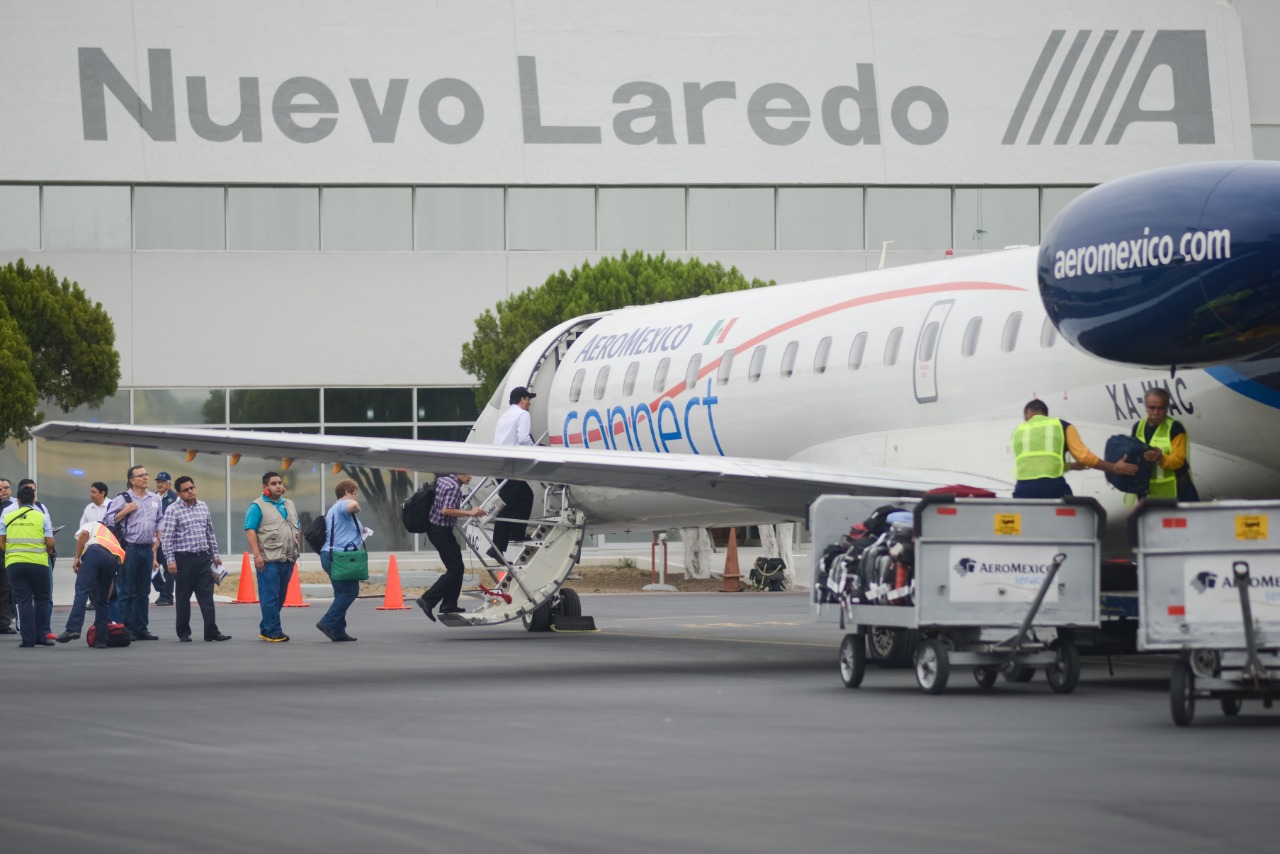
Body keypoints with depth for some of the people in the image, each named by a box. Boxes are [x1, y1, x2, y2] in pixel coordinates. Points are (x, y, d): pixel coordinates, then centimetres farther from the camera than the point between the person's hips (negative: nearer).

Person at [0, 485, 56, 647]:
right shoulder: (41, 517, 0)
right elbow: (50, 542, -4)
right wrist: (48, 551, 17)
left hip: (14, 563, 1)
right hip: (38, 562, -1)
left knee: (23, 600, 4)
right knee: (41, 599, 12)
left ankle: (28, 638, 0)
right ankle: (39, 635, 8)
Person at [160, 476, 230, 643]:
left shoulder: (203, 507, 11)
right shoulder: (173, 510, -6)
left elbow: (210, 533, 18)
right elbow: (166, 537, -10)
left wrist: (215, 554, 15)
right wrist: (170, 560, -16)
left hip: (203, 558, 4)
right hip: (184, 558, -4)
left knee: (206, 596, 0)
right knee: (183, 597, 4)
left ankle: (211, 632, -1)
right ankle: (184, 633, 13)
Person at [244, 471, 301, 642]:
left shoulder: (289, 505, 19)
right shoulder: (257, 506, -3)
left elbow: (297, 529, 25)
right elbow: (250, 531, -11)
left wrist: (297, 550, 17)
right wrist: (257, 554, -18)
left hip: (288, 559, 7)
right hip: (269, 559, -7)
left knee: (280, 597, 9)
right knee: (270, 597, -7)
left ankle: (266, 629, 17)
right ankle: (273, 632, -6)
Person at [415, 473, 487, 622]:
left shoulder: (442, 480, 11)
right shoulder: (454, 487, -17)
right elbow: (446, 510, -28)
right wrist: (469, 513, -28)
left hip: (433, 528, 10)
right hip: (442, 531, -10)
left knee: (457, 568, 16)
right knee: (455, 569, -9)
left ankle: (449, 605, 17)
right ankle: (427, 600, -15)